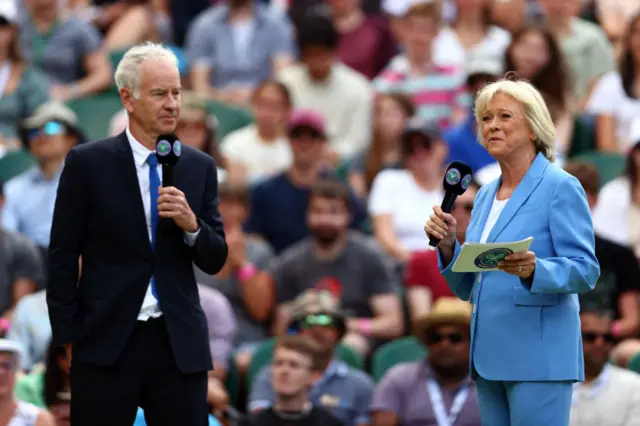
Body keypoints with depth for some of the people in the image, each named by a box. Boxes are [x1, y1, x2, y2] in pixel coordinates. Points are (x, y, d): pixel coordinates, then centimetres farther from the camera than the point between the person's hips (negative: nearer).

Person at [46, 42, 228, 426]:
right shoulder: (88, 163, -2)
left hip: (180, 343, 3)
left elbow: (215, 261, 9)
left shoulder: (200, 167, 8)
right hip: (106, 345, -3)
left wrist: (191, 225, -11)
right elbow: (63, 257, 1)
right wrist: (68, 338, -3)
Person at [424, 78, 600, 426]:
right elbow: (465, 287, 17)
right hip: (490, 358, 8)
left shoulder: (560, 187, -6)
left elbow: (586, 271, -13)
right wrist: (447, 246, -1)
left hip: (537, 358, -8)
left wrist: (533, 270, -31)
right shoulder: (485, 195, 16)